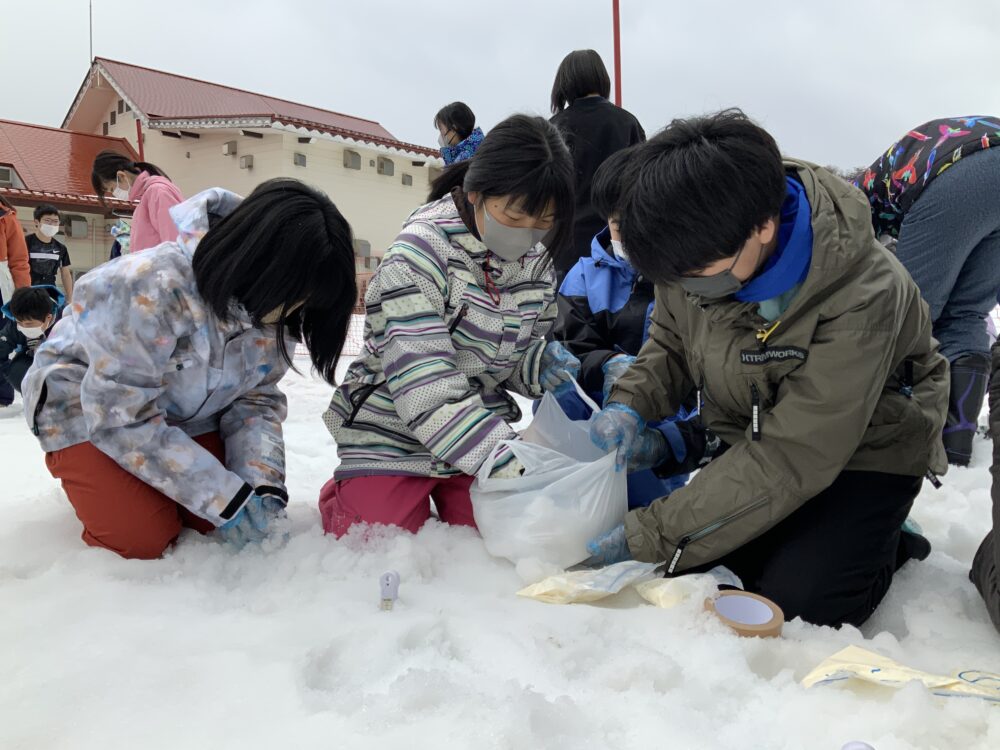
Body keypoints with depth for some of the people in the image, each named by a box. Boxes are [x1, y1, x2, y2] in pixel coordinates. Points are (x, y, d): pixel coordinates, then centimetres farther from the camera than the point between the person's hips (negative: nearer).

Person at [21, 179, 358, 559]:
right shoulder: (152, 289, -36)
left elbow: (257, 400, -9)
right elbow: (123, 416, -31)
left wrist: (262, 483, -27)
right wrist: (225, 497, -32)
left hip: (184, 415, 5)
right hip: (87, 407, -5)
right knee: (145, 539, -18)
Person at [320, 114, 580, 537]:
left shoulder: (535, 259, -3)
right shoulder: (421, 251, -23)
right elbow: (424, 385, -30)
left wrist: (541, 365, -17)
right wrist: (507, 460, -36)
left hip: (480, 434, 6)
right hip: (393, 434, -5)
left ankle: (435, 498, 29)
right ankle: (340, 496, 24)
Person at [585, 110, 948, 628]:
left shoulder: (862, 299, -35)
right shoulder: (699, 248, -18)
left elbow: (789, 460, -32)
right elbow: (671, 340, 1)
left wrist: (652, 534, -32)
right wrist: (630, 404, -21)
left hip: (862, 454, -5)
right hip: (751, 440, 5)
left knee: (794, 603, -19)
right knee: (693, 576, -8)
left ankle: (883, 544, 12)